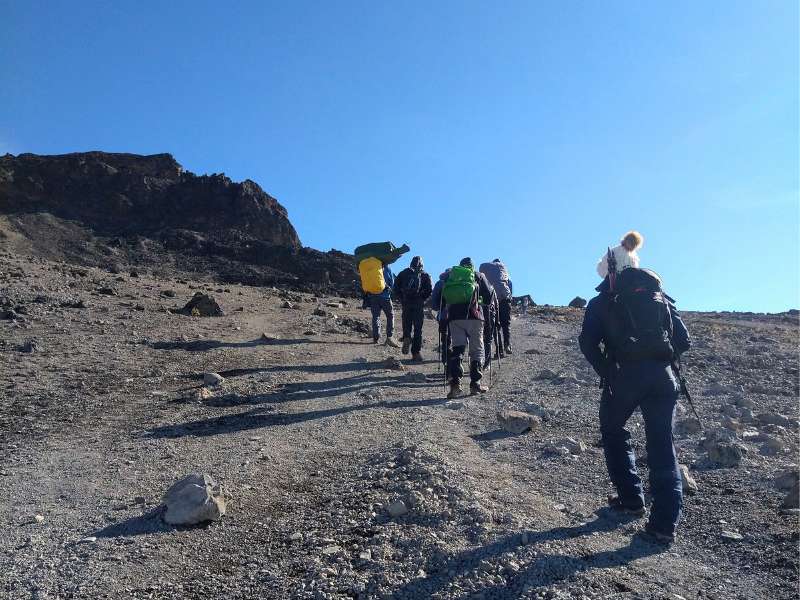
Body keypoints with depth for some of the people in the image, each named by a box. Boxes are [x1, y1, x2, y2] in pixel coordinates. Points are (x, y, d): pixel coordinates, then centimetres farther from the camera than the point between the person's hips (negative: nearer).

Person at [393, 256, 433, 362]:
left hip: (406, 303, 1)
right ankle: (416, 353, 4)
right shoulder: (425, 275, 8)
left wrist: (401, 299, 10)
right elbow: (429, 290, -3)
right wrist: (422, 299, 10)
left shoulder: (403, 273, 10)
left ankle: (406, 338, -17)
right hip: (419, 304, -1)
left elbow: (396, 287, 3)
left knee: (406, 325, 15)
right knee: (418, 329, 5)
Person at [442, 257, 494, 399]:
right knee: (477, 350, 7)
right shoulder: (478, 276, 12)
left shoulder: (450, 276, 18)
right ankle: (475, 384, 2)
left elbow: (443, 299, 14)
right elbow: (488, 298, 12)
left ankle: (455, 383, -11)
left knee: (457, 349, 4)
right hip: (474, 317, -2)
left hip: (454, 317, 2)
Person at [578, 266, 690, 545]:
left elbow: (588, 343, 1)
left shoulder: (603, 302, 15)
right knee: (662, 446, 8)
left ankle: (631, 499, 23)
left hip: (624, 374, -2)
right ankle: (665, 523, 2)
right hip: (663, 376, 2)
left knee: (613, 431, 22)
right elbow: (683, 341, 12)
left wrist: (606, 374, 10)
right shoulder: (662, 299, 23)